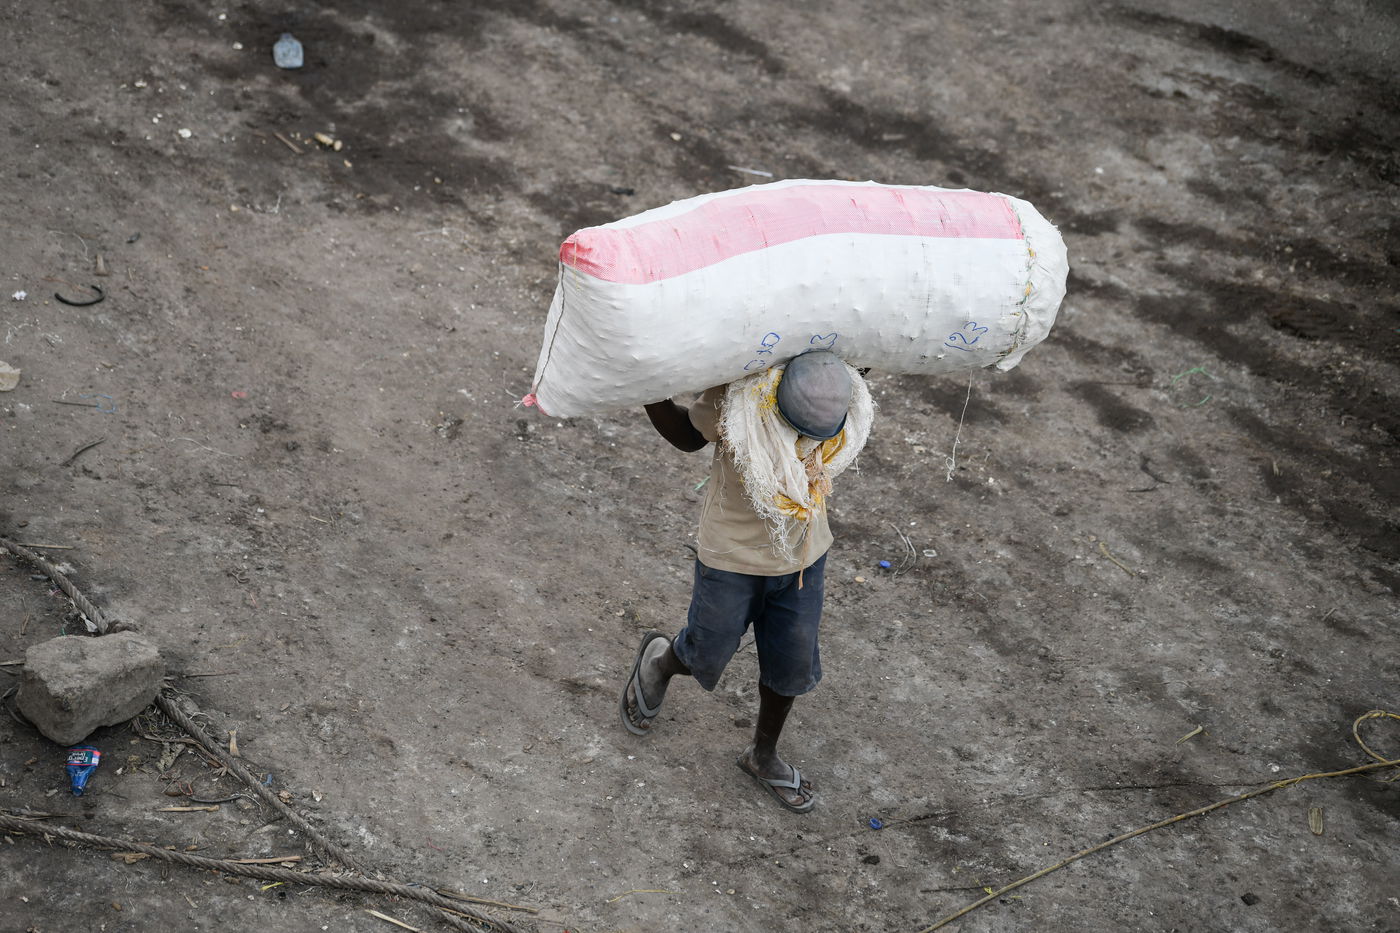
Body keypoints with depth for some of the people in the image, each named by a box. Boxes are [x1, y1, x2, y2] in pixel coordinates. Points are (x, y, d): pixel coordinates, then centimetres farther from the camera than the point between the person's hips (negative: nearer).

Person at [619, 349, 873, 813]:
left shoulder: (847, 401, -20)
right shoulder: (735, 401, -30)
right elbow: (688, 435, -8)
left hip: (803, 558, 4)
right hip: (733, 559, -3)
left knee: (791, 665, 16)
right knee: (706, 659, 13)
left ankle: (763, 756, 43)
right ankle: (660, 660, 50)